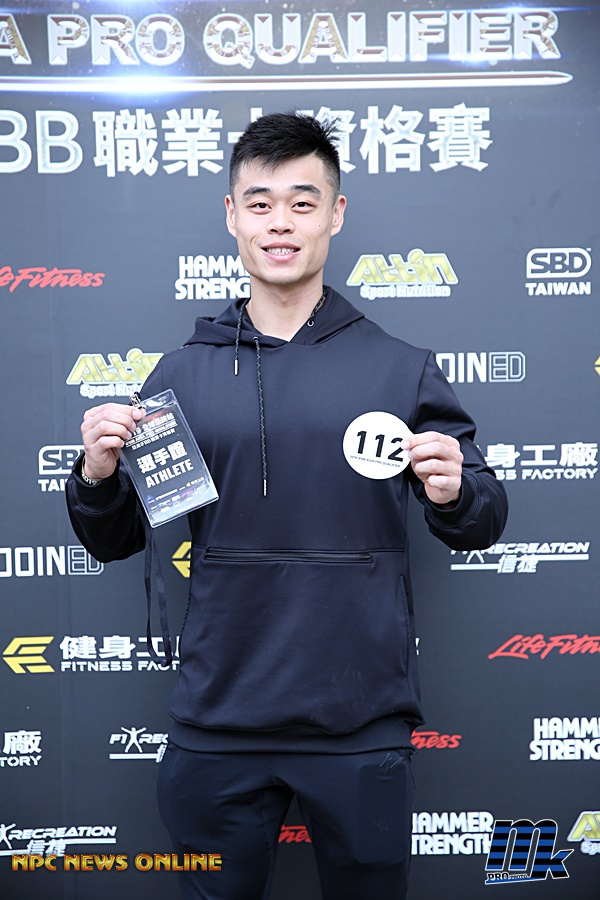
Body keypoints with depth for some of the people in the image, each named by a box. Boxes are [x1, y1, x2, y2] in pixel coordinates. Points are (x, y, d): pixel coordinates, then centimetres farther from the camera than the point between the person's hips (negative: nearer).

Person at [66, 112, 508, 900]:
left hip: (364, 726, -1)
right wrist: (97, 475, -13)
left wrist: (454, 491, -18)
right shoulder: (182, 375, 2)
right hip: (218, 726, 1)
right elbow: (112, 542, 7)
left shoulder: (402, 370, -1)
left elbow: (482, 525, 4)